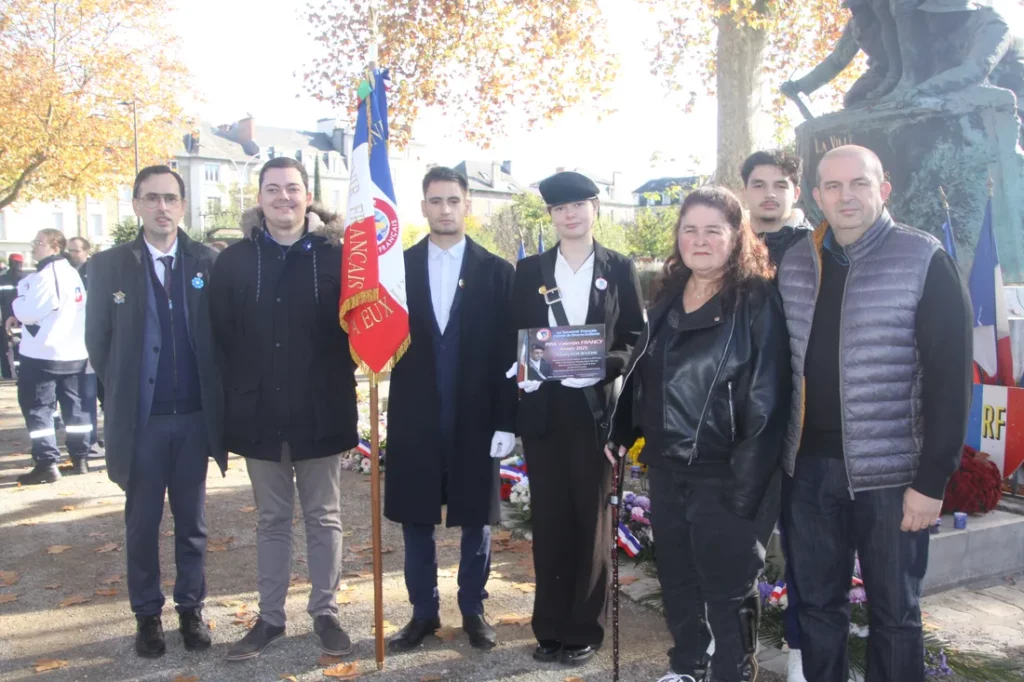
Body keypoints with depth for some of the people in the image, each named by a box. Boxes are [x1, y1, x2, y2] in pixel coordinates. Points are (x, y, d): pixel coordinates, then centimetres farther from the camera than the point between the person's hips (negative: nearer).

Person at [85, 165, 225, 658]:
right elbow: (97, 341, 4)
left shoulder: (207, 261, 0)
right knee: (142, 523, 10)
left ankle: (191, 609, 26)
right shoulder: (108, 265, -1)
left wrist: (215, 398, 1)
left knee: (192, 521, 12)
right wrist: (122, 392, 3)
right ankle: (147, 614, 25)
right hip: (139, 418, 0)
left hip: (195, 416, 1)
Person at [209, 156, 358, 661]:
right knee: (271, 520, 14)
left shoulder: (335, 257, -2)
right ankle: (270, 616, 27)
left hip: (321, 412, -1)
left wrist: (338, 382, -6)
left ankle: (325, 613, 24)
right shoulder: (234, 261, 2)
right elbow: (221, 337, 2)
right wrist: (237, 398, 0)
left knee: (323, 517, 10)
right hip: (260, 413, 1)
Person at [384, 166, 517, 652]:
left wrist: (506, 421, -7)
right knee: (415, 518, 10)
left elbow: (506, 351, -2)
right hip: (414, 416, 1)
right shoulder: (398, 265, 5)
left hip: (476, 416, -1)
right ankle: (423, 612, 27)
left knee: (476, 517, 10)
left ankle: (473, 610, 28)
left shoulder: (496, 270, 1)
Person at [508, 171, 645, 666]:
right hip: (542, 409, 2)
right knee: (549, 518, 8)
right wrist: (522, 369, -11)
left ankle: (585, 629, 20)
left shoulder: (619, 268, 4)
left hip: (596, 407, -1)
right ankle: (551, 626, 21)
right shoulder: (529, 270, 9)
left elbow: (636, 338, 1)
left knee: (591, 517, 7)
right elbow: (514, 337, 9)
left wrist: (603, 365, -16)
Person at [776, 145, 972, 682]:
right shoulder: (793, 265, 6)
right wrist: (780, 454, 2)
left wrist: (932, 479, -13)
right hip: (808, 467, 4)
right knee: (816, 603, 14)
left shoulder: (924, 262, -7)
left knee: (894, 611, 11)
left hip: (890, 470, -3)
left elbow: (950, 376, -10)